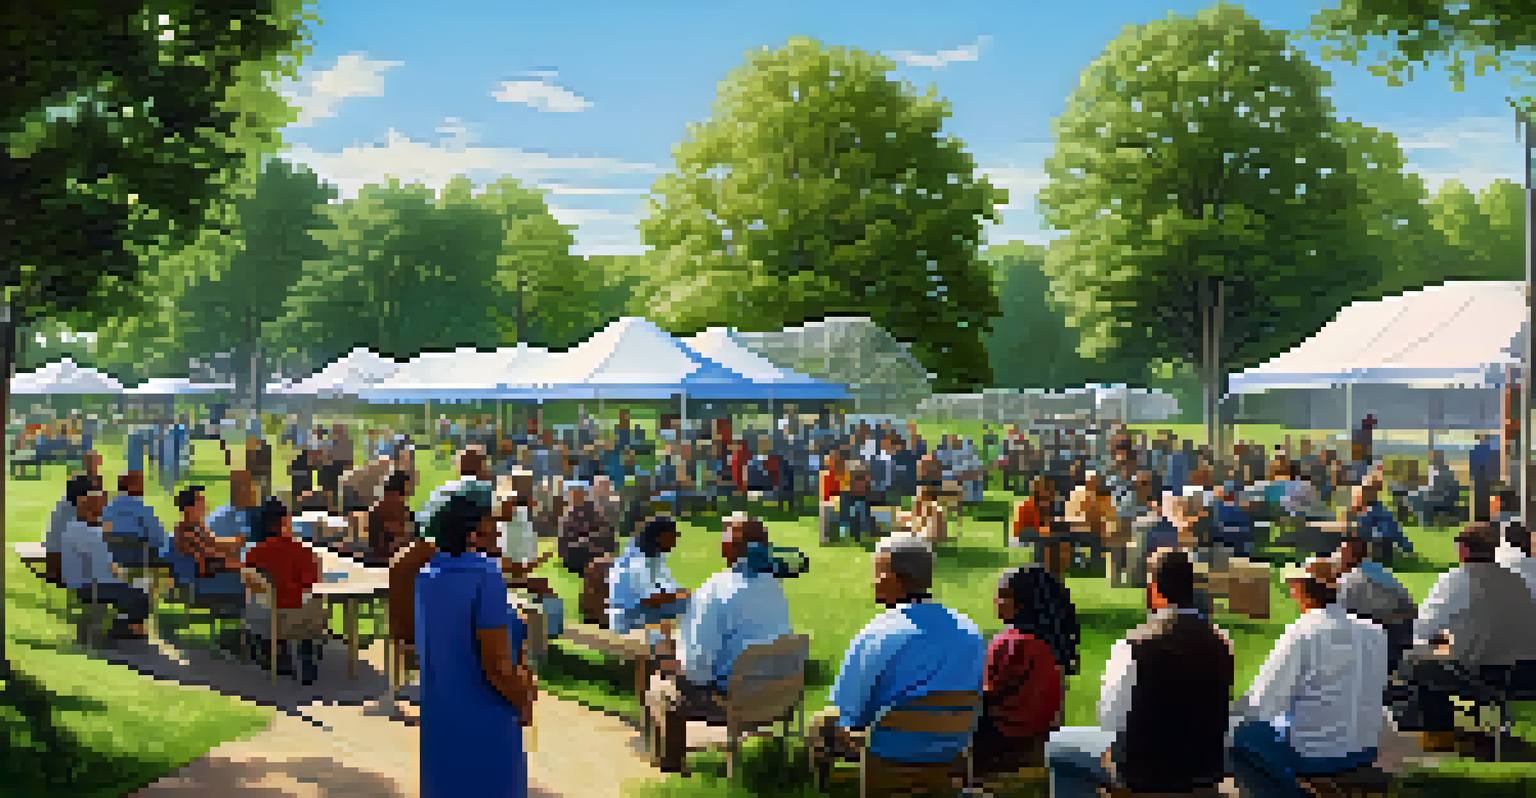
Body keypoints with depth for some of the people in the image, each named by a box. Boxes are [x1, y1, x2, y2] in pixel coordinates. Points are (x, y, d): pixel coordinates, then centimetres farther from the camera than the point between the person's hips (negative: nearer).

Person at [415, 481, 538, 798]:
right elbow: (497, 666, -23)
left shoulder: (428, 577, 2)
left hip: (438, 719, 7)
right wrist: (524, 702, -4)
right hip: (484, 724, -7)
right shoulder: (487, 580, -21)